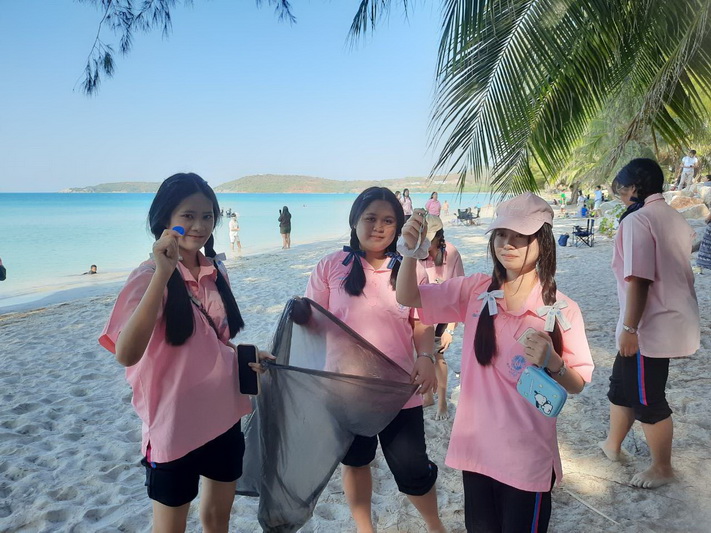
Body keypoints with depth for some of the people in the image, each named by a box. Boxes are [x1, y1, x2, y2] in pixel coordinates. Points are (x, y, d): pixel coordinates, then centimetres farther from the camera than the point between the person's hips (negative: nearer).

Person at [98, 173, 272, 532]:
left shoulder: (215, 273, 1)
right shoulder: (149, 277, -17)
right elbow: (126, 354, -34)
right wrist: (163, 274, -37)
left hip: (223, 415, 6)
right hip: (174, 423, -5)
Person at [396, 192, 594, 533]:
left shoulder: (561, 309, -11)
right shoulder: (476, 291, -3)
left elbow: (577, 384, -4)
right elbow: (408, 298, -5)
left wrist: (552, 361, -25)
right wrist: (411, 252, -23)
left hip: (527, 455, -3)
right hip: (475, 445, 3)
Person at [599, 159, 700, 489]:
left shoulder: (636, 220, -18)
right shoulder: (673, 217, 11)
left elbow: (638, 280, -24)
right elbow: (675, 272, 17)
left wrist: (629, 328, -19)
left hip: (651, 327, -9)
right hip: (673, 320, 9)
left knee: (647, 399, 7)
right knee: (622, 384, 22)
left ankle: (663, 469, 25)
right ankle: (612, 444, 37)